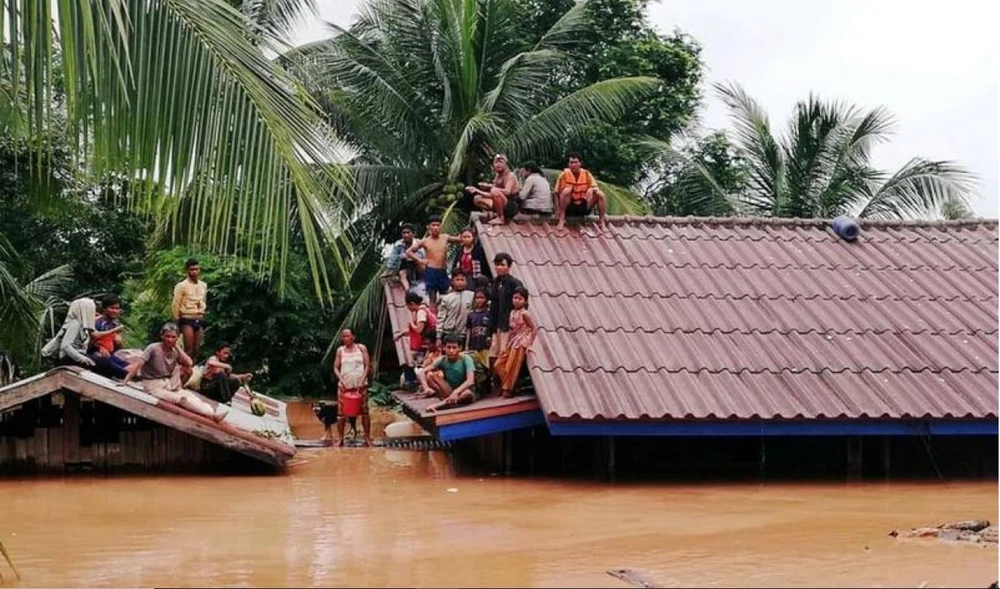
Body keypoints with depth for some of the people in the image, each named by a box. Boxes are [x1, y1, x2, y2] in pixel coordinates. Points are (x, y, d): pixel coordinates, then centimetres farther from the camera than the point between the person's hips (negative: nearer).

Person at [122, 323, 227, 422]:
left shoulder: (175, 351, 4)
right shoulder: (153, 348, -12)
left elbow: (189, 363, -12)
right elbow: (138, 365, -17)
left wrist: (177, 347, -8)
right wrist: (125, 382, -25)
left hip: (168, 384, 6)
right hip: (153, 386, -6)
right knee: (181, 399, -25)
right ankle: (212, 414, -35)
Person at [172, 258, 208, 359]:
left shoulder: (204, 285, 12)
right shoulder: (182, 286, -5)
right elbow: (175, 305, -4)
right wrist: (176, 322, -4)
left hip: (199, 319, 5)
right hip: (187, 319, -5)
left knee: (197, 349, 3)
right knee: (189, 349, -12)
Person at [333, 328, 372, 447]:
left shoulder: (361, 348, 3)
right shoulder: (340, 350, 6)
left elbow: (367, 366, 0)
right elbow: (335, 368, 5)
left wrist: (361, 381, -10)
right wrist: (342, 381, -10)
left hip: (360, 385, -1)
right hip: (344, 386, 1)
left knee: (364, 411, 0)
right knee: (341, 412, 0)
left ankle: (367, 438, 6)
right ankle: (340, 439, 7)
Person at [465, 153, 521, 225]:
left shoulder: (510, 175, -11)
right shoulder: (497, 177, 11)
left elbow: (507, 192, -29)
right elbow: (491, 195, 9)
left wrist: (491, 187, -23)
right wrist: (476, 190, -1)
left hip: (512, 207, -8)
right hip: (502, 207, 8)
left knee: (495, 192, -34)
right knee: (477, 199, 3)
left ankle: (501, 218, -20)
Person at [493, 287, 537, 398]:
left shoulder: (524, 313, -11)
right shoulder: (512, 313, 11)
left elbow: (534, 329, -12)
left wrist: (529, 344, -13)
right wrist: (507, 344, 12)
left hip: (521, 343, -8)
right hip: (512, 342, 8)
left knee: (512, 367, -4)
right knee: (498, 365, 5)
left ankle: (508, 390, 7)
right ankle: (505, 387, 15)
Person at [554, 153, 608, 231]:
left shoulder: (586, 174, 1)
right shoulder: (564, 174, -6)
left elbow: (595, 188, 4)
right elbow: (557, 192, -3)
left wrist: (595, 190, -22)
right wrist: (559, 208, -15)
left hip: (584, 207, 2)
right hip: (569, 208, -2)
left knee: (600, 194, -18)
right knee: (567, 190, -30)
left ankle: (602, 222, -8)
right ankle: (561, 220, -26)